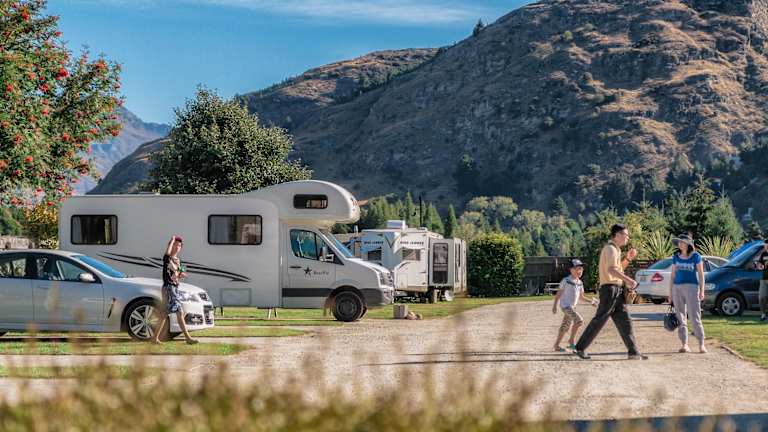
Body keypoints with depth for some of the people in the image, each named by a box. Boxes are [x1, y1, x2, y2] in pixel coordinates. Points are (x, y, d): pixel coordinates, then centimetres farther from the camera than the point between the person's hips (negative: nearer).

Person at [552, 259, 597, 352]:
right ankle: (572, 341, -9)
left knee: (565, 327, 13)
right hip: (565, 305, -8)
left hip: (572, 306, 8)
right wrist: (555, 305, -7)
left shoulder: (579, 282, 10)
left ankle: (556, 345, 23)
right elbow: (559, 293, -6)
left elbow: (580, 296, 18)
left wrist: (589, 301, 5)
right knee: (579, 320, -21)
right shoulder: (566, 281, -10)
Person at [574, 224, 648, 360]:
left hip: (617, 290, 10)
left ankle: (634, 352, 4)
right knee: (599, 320, -7)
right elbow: (611, 269, -26)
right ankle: (581, 348, -2)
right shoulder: (610, 249, -11)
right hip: (610, 289, -10)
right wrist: (628, 280, -29)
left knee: (624, 321, 6)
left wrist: (628, 259, 16)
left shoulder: (615, 249, 22)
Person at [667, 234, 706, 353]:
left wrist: (702, 291, -5)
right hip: (677, 288, 4)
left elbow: (701, 274, 2)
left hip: (692, 287, -4)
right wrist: (670, 292, 12)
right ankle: (684, 344, 9)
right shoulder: (676, 257, 10)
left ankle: (701, 344, -5)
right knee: (680, 318, 4)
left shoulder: (696, 257, 0)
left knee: (694, 317, -8)